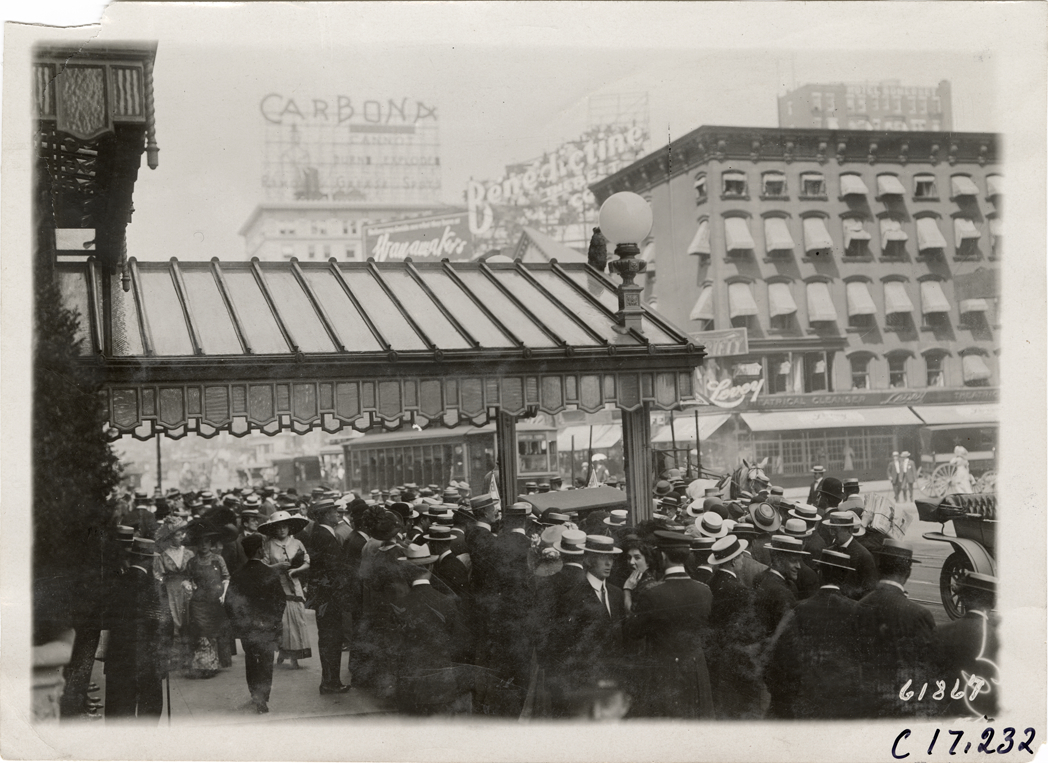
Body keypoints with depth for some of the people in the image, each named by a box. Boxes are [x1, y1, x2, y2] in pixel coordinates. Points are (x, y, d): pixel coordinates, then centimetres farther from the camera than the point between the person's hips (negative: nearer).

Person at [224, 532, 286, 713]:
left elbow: (229, 604, 0)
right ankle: (261, 698, -6)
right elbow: (281, 601, -8)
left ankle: (255, 694, 30)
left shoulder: (237, 576, -3)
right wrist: (276, 622, 5)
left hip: (245, 628, 3)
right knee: (266, 663, 4)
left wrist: (238, 621, 13)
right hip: (267, 626, -3)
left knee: (251, 661, 19)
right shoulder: (271, 574, -12)